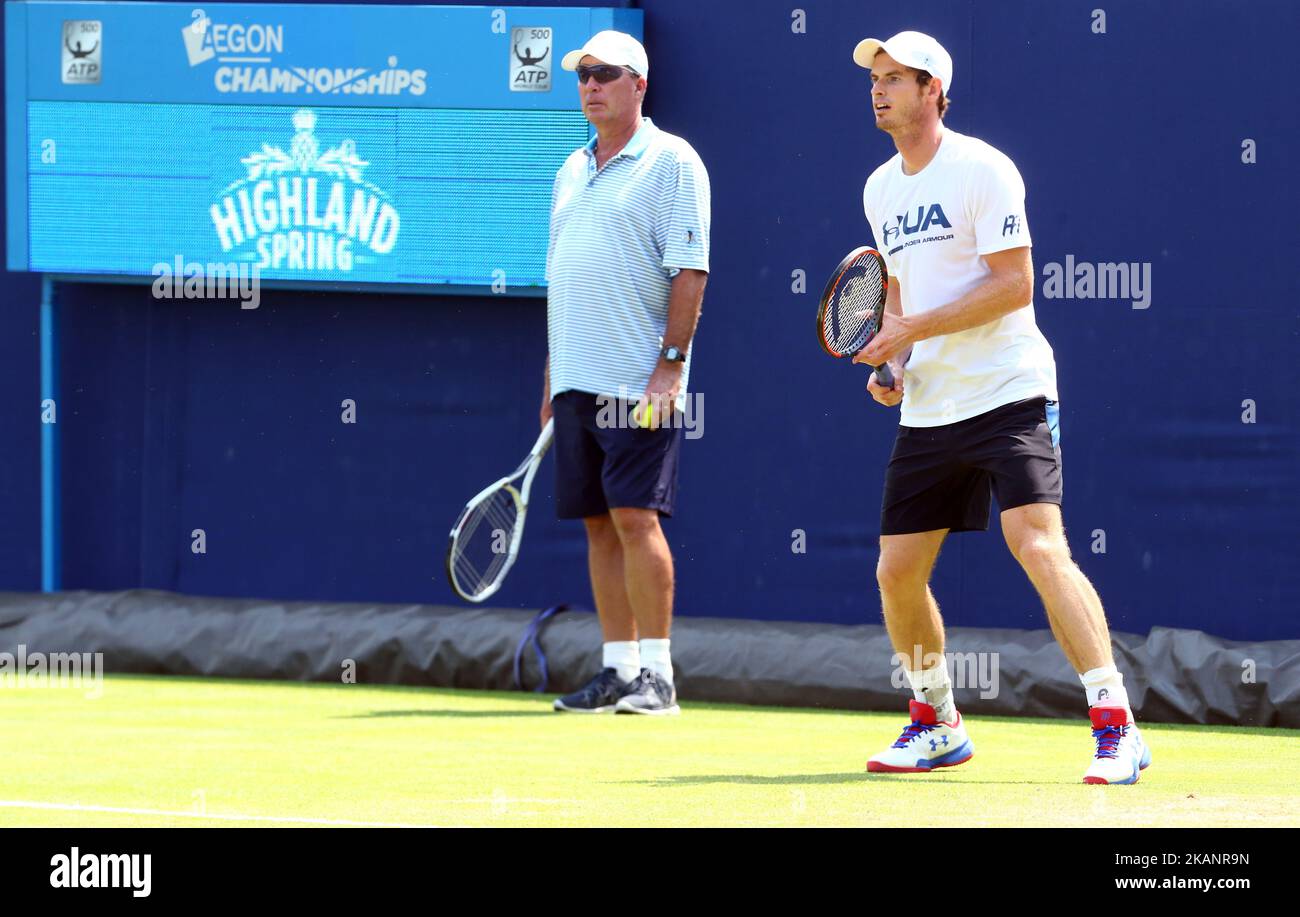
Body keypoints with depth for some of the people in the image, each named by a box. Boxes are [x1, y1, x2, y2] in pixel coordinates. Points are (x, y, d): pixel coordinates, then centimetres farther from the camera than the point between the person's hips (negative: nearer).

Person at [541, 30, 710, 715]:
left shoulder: (671, 162, -5)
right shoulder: (573, 171, 18)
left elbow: (689, 271, -11)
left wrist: (670, 363, -18)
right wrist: (552, 376, 18)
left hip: (639, 381, -7)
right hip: (577, 378, 7)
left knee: (635, 517, -12)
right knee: (599, 524, 6)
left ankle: (656, 674, -10)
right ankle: (618, 668, 9)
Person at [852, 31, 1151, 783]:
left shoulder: (982, 171, -10)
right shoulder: (881, 190, 14)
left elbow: (1014, 284, -16)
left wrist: (913, 330, -18)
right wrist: (894, 364, 6)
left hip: (1007, 396, -8)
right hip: (927, 411, 8)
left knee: (1039, 546, -21)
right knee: (898, 572, 5)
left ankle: (1117, 729, -22)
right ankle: (938, 726, 26)